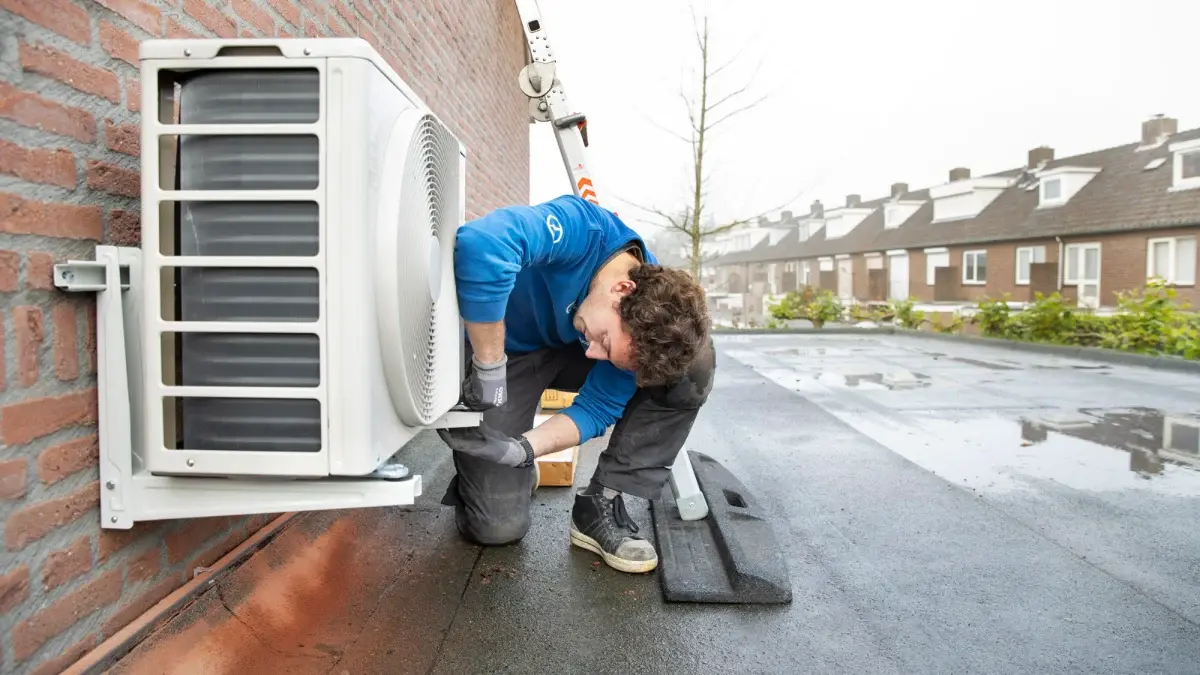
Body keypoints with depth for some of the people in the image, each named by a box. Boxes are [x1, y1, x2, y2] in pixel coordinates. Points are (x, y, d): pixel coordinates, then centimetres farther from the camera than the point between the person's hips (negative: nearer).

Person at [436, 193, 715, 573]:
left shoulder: (644, 328, -20)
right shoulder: (586, 231, -36)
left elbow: (598, 408, -13)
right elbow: (481, 245, -53)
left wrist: (523, 449, -29)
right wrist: (491, 371, -42)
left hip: (564, 350, 4)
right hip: (499, 349, -3)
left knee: (693, 364, -19)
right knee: (499, 527, -12)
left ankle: (600, 506, -9)